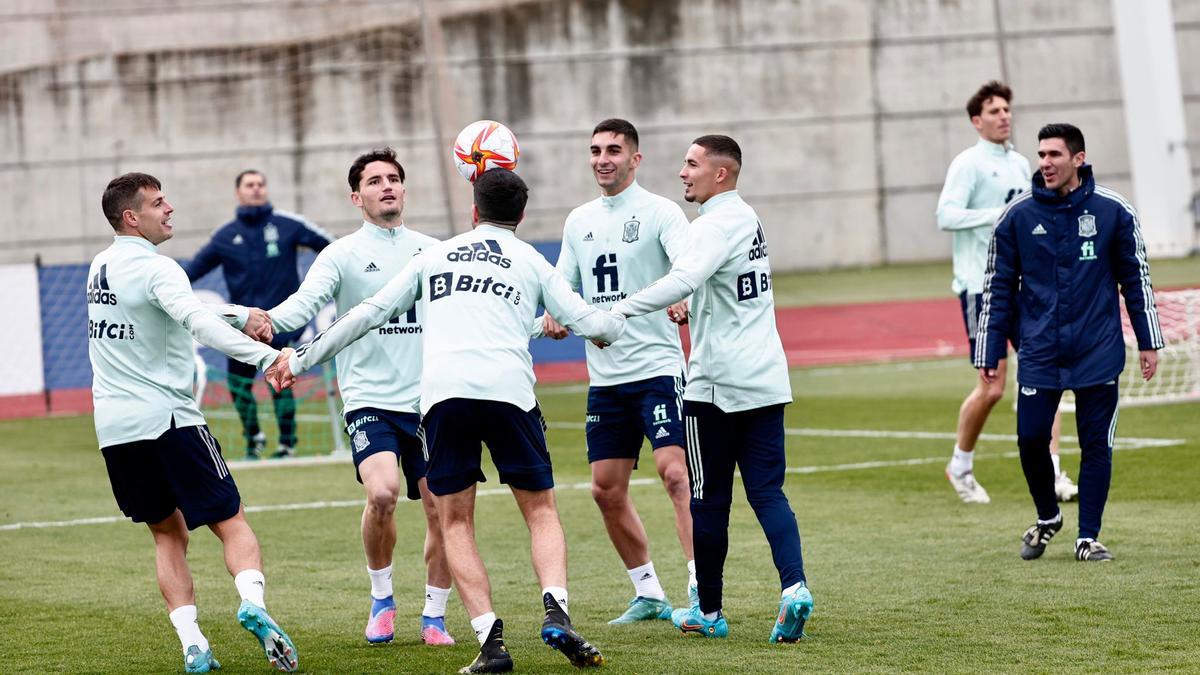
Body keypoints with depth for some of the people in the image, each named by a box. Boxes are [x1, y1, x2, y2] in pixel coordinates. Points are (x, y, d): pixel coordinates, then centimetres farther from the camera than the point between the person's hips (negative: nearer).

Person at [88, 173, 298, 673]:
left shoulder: (101, 267, 15)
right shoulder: (154, 269, -11)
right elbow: (199, 323, -28)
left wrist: (242, 314, 14)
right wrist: (267, 355, -38)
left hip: (113, 428, 7)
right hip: (167, 420, -7)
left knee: (169, 534, 14)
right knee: (232, 524, -2)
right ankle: (253, 603, -28)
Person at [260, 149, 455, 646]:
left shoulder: (433, 252, 11)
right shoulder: (342, 255, 1)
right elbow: (305, 302, -12)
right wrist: (268, 320, -32)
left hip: (429, 400, 3)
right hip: (370, 399, -3)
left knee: (443, 511, -2)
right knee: (381, 494, -23)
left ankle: (434, 617, 17)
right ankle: (381, 599, 2)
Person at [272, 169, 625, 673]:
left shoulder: (434, 256, 23)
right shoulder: (531, 261, 19)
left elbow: (369, 314, 22)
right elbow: (587, 322, 16)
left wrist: (301, 360, 29)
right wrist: (621, 326, 40)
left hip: (441, 392, 1)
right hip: (508, 387, -1)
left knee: (455, 522, 8)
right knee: (541, 511, 11)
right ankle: (555, 609, -14)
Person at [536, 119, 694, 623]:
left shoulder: (659, 212, -4)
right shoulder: (579, 221, 14)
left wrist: (684, 295, -41)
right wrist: (554, 316, -4)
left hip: (657, 367, -6)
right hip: (603, 374, 7)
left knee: (674, 471, -18)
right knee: (607, 490, 6)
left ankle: (700, 588, -18)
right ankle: (648, 594, 18)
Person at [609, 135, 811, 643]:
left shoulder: (715, 225, -14)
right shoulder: (747, 218, 15)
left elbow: (681, 282, -31)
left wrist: (615, 314, -31)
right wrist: (689, 308, 24)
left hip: (716, 386, -8)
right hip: (766, 381, 8)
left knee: (709, 501, 4)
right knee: (767, 492, 3)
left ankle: (708, 611, 13)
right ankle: (793, 586, -17)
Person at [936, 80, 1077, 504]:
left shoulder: (1020, 164, 15)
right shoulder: (969, 164, -7)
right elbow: (946, 215, -19)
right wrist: (1000, 215, -25)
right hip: (982, 286, -6)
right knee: (992, 387, -5)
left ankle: (1050, 471, -4)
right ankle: (960, 465, 17)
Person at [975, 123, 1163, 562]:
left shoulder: (1113, 211, -1)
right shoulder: (1017, 216, 0)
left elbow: (1136, 278, 7)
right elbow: (998, 287, 5)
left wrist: (1148, 342, 5)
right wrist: (989, 353, 3)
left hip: (1099, 353, -1)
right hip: (1039, 354, 1)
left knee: (1096, 444, 1)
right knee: (1031, 439, -2)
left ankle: (1088, 537, 11)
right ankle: (1047, 518, 23)